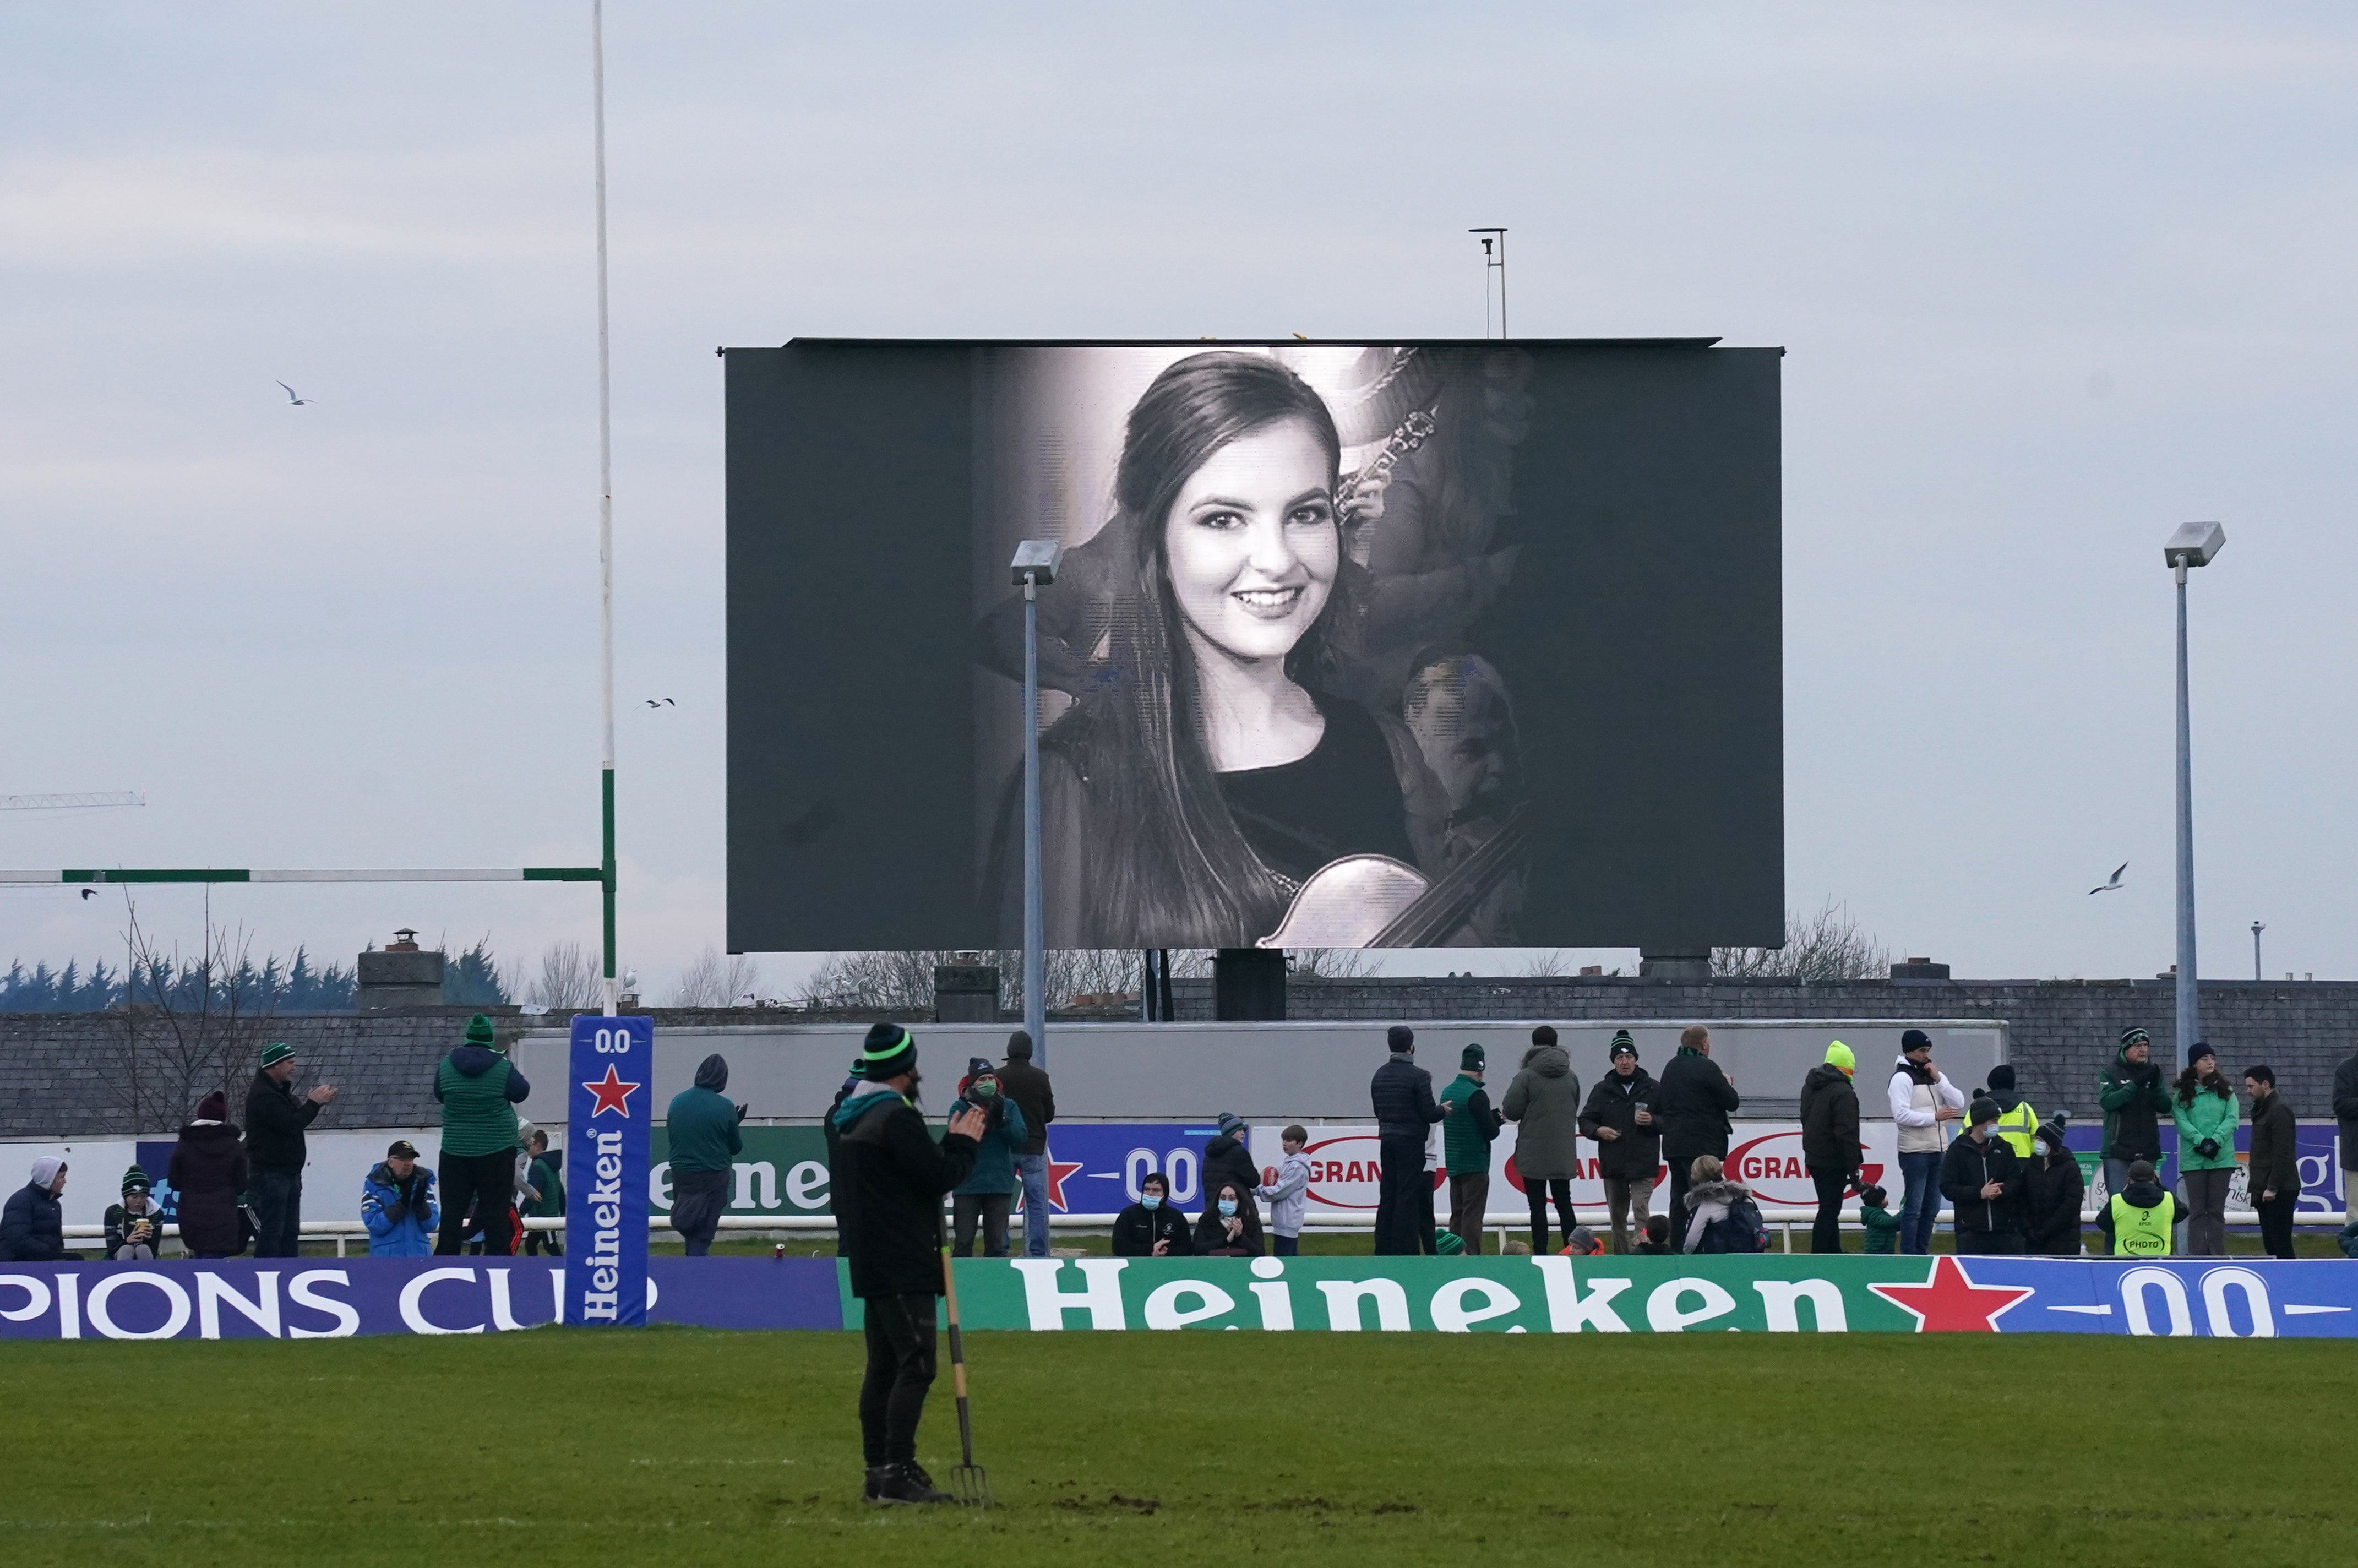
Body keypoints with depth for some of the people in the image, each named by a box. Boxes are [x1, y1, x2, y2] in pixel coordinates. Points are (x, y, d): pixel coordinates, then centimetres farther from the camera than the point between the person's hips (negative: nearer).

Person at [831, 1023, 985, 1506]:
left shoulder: (847, 1120, 16)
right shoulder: (897, 1118, -15)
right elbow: (940, 1176, -17)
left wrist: (953, 1144, 14)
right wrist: (963, 1143, 0)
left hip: (870, 1263, 10)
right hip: (903, 1267, -10)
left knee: (884, 1366, 12)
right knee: (915, 1366, -12)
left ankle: (878, 1473, 13)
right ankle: (897, 1474, -18)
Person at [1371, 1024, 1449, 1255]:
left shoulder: (1380, 1076, 8)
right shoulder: (1418, 1076, -14)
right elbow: (1429, 1114, -15)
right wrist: (1443, 1110, 8)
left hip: (1387, 1140, 6)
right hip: (1411, 1140, -6)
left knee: (1388, 1195, 11)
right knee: (1408, 1196, -3)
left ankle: (1384, 1248, 12)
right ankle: (1405, 1249, -3)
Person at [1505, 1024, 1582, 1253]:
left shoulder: (1526, 1076, -12)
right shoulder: (1571, 1077, 4)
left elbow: (1511, 1111, -13)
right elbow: (1575, 1110, 12)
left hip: (1534, 1155, -4)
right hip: (1564, 1154, 4)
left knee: (1538, 1206, 0)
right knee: (1564, 1204, 11)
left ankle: (1540, 1254, -2)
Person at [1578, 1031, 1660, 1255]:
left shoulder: (1653, 1089, 3)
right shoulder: (1603, 1090, 8)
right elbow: (1585, 1121, 11)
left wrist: (1652, 1122, -14)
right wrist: (1598, 1131, -9)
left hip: (1643, 1165, -3)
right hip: (1612, 1165, 3)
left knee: (1641, 1212, -14)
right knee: (1617, 1216, 10)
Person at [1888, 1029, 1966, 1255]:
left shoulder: (1935, 1075, 16)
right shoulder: (1902, 1077, -7)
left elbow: (1959, 1103, 6)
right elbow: (1901, 1115, -17)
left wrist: (1938, 1080, -5)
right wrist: (1935, 1117, -17)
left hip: (1938, 1151, 8)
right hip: (1914, 1152, -8)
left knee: (1931, 1209, 11)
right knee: (1913, 1208, -8)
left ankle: (1922, 1254, 18)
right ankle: (1909, 1258, -6)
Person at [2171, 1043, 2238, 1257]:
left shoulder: (2225, 1090, 9)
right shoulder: (2182, 1092, 4)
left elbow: (2232, 1118, 0)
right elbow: (2181, 1120, -5)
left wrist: (2215, 1141, -15)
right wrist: (2201, 1141, -18)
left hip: (2222, 1157, 1)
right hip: (2193, 1158, -1)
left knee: (2217, 1210, 4)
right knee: (2197, 1210, 0)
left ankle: (2218, 1255, 7)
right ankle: (2197, 1255, 1)